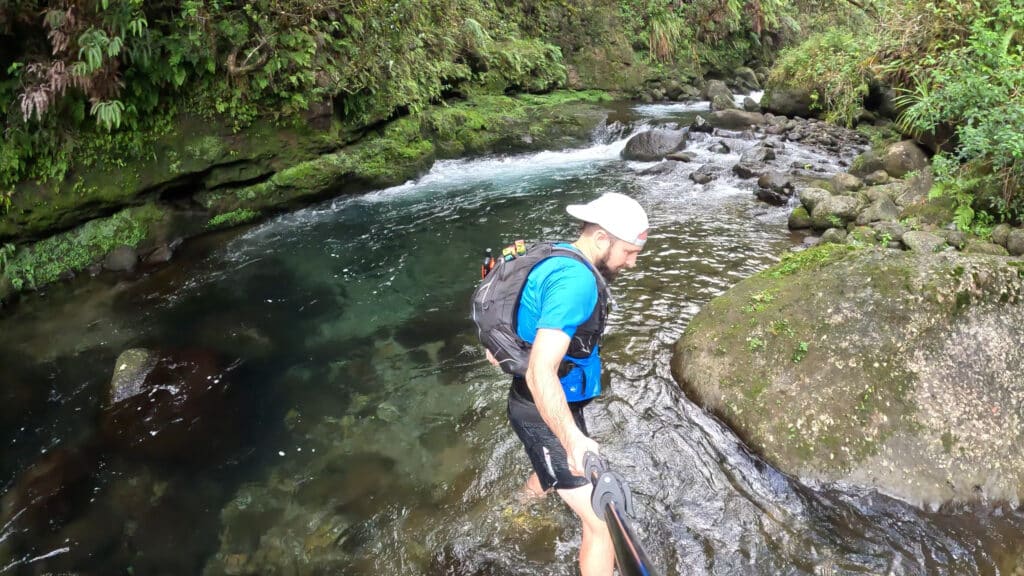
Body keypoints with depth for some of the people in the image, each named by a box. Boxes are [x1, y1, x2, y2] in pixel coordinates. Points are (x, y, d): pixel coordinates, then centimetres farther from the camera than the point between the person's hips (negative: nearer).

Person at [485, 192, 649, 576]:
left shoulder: (557, 259, 4)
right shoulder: (576, 281, -28)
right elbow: (541, 374, -37)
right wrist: (573, 440, -43)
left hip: (546, 407, 10)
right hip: (546, 414, -10)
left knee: (552, 473, 36)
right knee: (603, 524, -6)